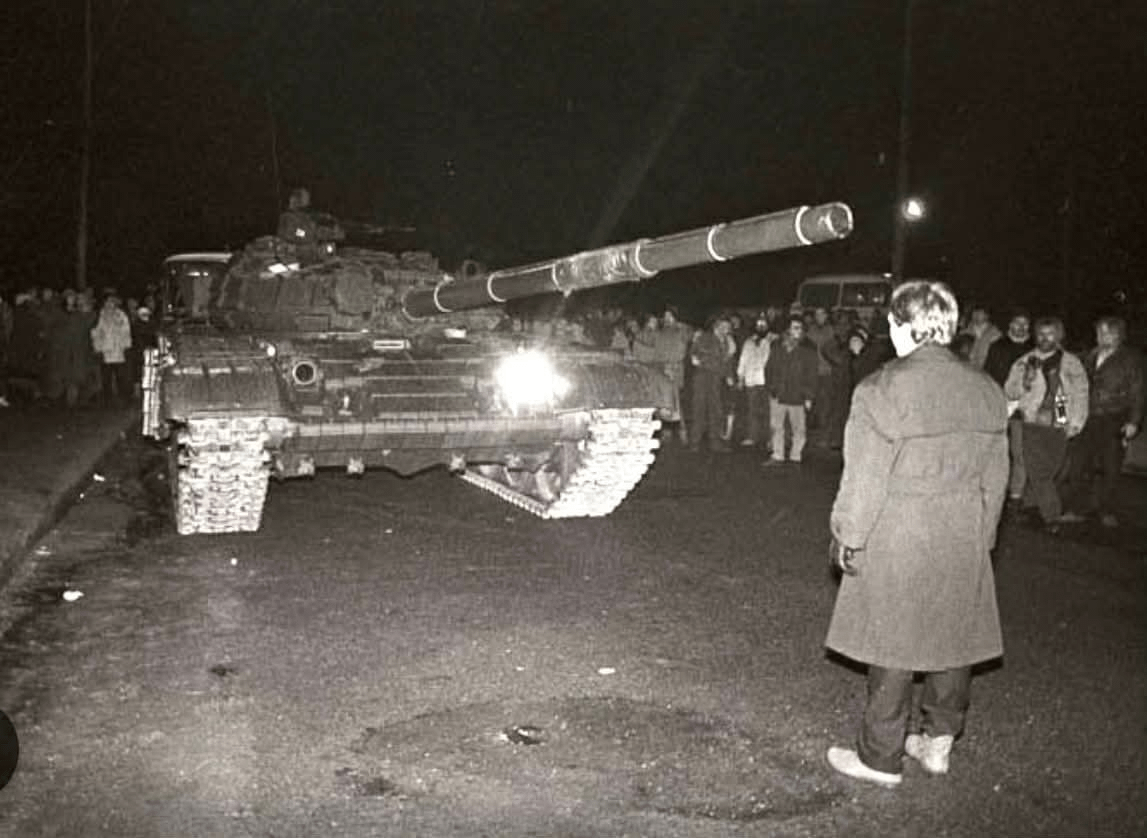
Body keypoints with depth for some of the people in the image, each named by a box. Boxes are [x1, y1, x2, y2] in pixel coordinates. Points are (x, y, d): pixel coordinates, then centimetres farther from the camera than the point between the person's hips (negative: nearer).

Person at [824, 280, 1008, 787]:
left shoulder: (883, 389, -16)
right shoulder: (986, 391, 3)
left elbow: (864, 478, -15)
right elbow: (994, 478, 10)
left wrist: (847, 537, -3)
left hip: (898, 542, -5)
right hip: (964, 540, 6)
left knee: (892, 648, 5)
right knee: (954, 638, 17)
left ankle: (880, 759, 18)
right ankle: (939, 742, 31)